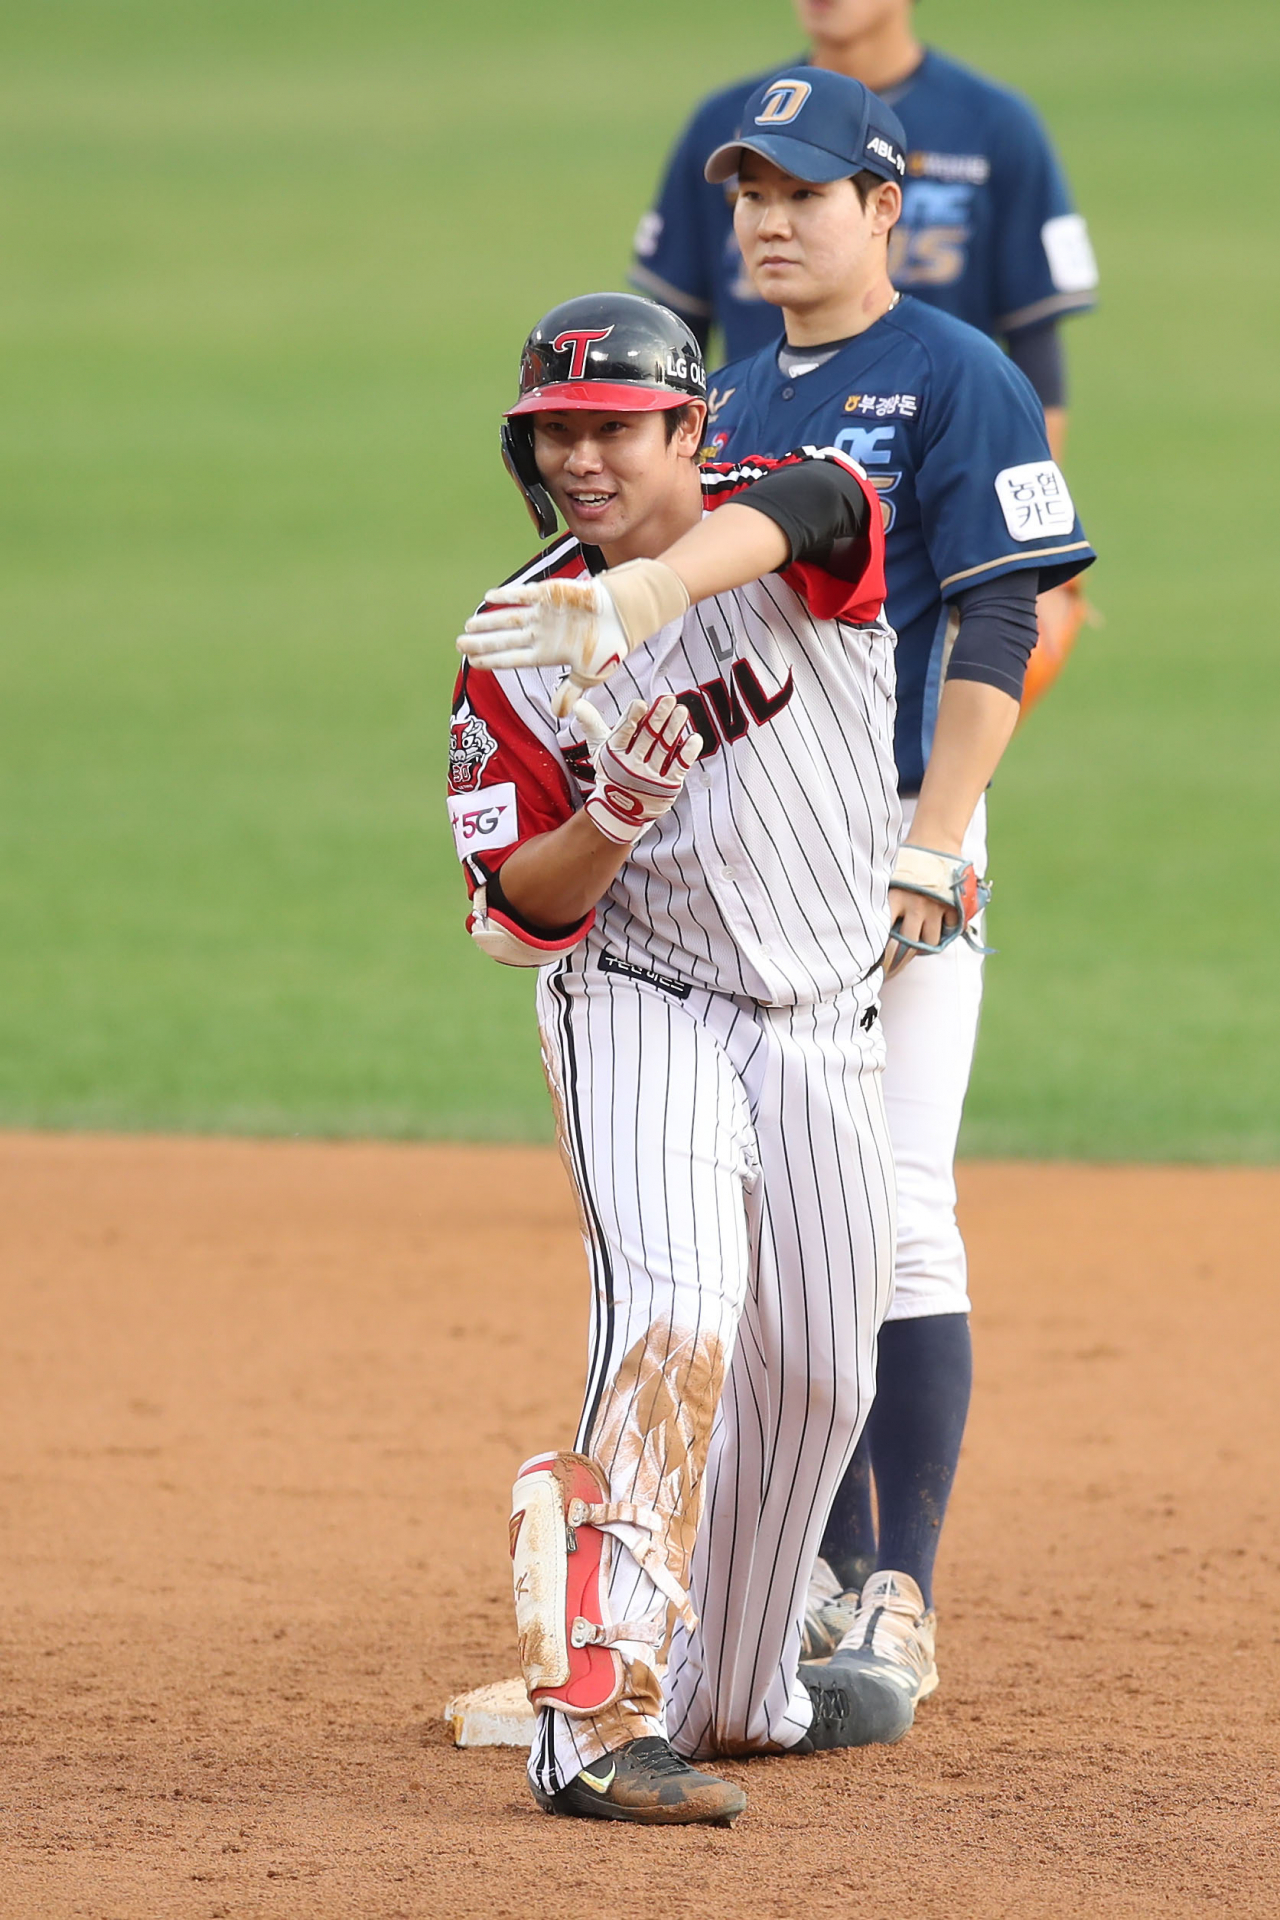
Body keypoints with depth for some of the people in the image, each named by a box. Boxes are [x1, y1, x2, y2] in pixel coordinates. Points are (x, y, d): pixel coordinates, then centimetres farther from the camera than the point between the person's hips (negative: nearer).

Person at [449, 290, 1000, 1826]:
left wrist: (641, 597, -61)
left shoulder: (796, 516, -12)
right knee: (677, 1318, -24)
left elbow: (779, 518, -41)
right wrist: (612, 821, -29)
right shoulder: (519, 645, -9)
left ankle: (736, 1689, 35)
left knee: (816, 1376, 13)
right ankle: (596, 1718, -31)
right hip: (641, 1003, -3)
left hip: (824, 1022, 3)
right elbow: (519, 917, -7)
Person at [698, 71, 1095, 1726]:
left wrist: (929, 847, -20)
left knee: (892, 1217, -11)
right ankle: (824, 1571, 17)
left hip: (888, 830, -7)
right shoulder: (729, 405, 17)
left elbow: (995, 635, -12)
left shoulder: (954, 381, -5)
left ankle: (896, 1608, -10)